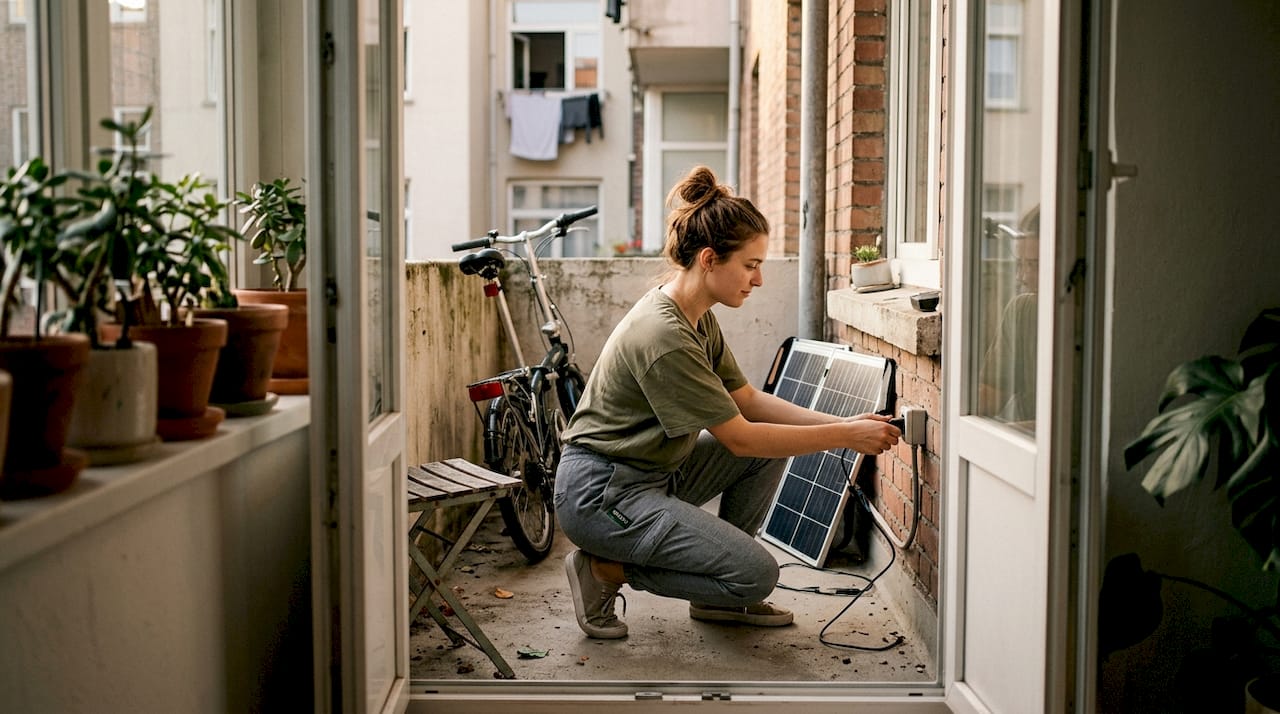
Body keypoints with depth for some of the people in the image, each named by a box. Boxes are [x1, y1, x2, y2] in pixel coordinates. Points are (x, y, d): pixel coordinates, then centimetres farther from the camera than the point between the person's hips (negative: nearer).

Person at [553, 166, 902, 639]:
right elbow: (739, 438, -22)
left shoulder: (698, 316, 5)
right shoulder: (663, 335, -26)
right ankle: (606, 569, -2)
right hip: (600, 493, -10)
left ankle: (717, 595, 13)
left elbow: (748, 400, 9)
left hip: (653, 472, 10)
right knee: (757, 573, -14)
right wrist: (845, 437, -16)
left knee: (772, 447, 6)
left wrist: (842, 423, -2)